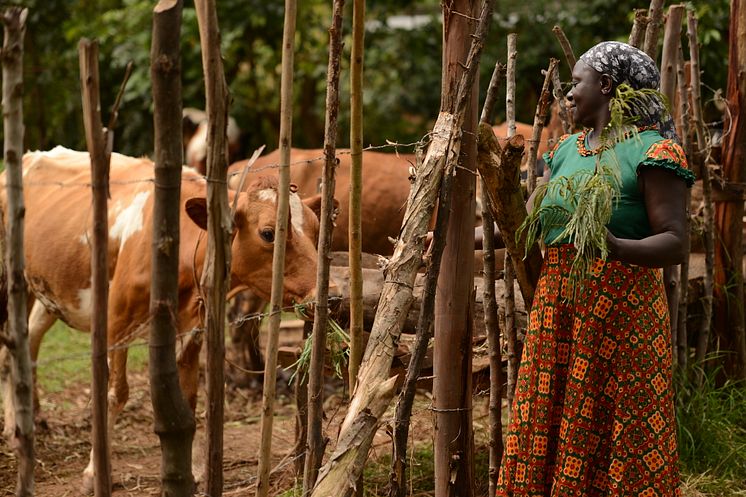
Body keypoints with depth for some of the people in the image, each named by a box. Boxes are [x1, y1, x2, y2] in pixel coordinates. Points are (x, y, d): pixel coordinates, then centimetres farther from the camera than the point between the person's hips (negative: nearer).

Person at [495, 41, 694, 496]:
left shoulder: (652, 151, -9)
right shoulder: (566, 151, 14)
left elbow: (676, 243, -16)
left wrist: (616, 247, -34)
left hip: (619, 317, -7)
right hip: (559, 313, 7)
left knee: (617, 444, -2)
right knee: (550, 437, 9)